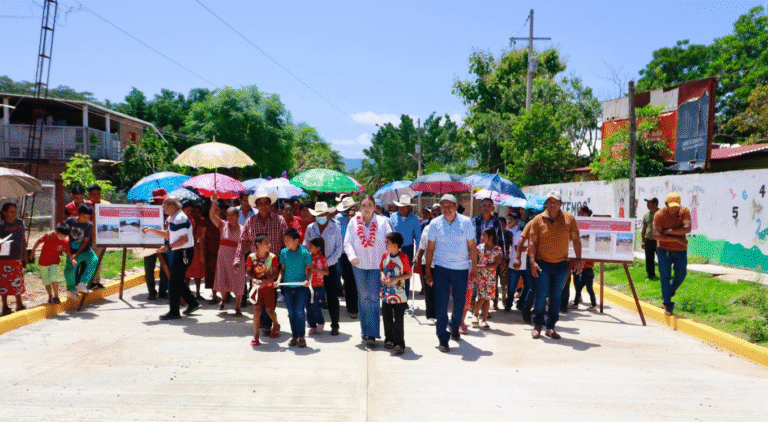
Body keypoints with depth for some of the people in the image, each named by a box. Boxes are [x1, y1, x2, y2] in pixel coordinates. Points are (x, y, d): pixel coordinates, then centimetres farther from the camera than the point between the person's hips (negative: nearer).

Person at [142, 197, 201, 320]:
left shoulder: (179, 219, -18)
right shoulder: (173, 218, 15)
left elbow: (184, 239, -24)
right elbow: (169, 235, 23)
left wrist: (168, 247, -24)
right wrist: (151, 230, 18)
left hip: (183, 253, -10)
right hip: (179, 253, 10)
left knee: (174, 282, -5)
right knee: (178, 281, 17)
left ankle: (174, 312, 1)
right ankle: (192, 303, 25)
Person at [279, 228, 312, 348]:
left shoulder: (304, 253, -9)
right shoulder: (284, 252, 2)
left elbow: (309, 268, 1)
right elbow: (283, 268, 12)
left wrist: (308, 280, -13)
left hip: (301, 287, -4)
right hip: (288, 287, 4)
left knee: (299, 311, -5)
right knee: (291, 312, 9)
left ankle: (301, 336, 8)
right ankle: (294, 336, 21)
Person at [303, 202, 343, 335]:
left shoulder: (335, 228, 2)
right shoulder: (310, 228, 8)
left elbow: (339, 248, 0)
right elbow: (305, 247, 8)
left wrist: (327, 262, -9)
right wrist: (311, 262, -8)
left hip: (330, 266, -2)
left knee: (332, 297, -1)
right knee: (313, 296, 2)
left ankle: (335, 325, 8)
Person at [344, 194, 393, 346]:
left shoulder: (382, 221, 1)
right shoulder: (353, 222, 3)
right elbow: (347, 242, 3)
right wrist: (352, 256, -15)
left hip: (377, 265, -2)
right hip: (359, 265, 2)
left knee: (374, 297, -8)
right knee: (363, 297, 11)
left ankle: (371, 334, -6)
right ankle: (365, 330, 23)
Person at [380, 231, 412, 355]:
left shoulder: (403, 257, -11)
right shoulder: (385, 256, 5)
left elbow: (408, 274, -8)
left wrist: (395, 279, -18)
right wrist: (382, 275, -5)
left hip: (399, 295, -6)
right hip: (386, 293, 6)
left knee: (398, 320, -6)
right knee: (387, 318, 14)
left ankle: (399, 344, -2)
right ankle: (389, 340, 28)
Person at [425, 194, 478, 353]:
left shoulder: (466, 222, -1)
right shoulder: (435, 224, -1)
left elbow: (472, 246, 3)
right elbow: (430, 248, 3)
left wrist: (474, 268, 2)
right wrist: (428, 271, 1)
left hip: (461, 269, 1)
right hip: (441, 269, -1)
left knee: (460, 303, 14)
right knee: (441, 304, -4)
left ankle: (455, 327, 41)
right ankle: (443, 339, 5)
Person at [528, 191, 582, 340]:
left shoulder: (569, 219, 2)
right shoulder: (538, 220, -1)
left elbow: (576, 240, 7)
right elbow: (532, 242, -1)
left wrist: (578, 259, 1)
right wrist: (532, 261, -11)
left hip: (561, 264, 2)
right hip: (542, 264, -2)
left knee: (556, 297, 6)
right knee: (541, 295, -3)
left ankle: (550, 327, 16)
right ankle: (537, 325, 14)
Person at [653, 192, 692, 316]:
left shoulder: (685, 212, -6)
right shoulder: (659, 215, -11)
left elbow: (687, 229, -21)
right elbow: (656, 235, -19)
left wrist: (669, 231, -20)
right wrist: (676, 239, -19)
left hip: (680, 250, 2)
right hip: (664, 249, -2)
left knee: (681, 275, 8)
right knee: (665, 276, -5)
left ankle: (669, 293, 35)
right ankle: (668, 304, 2)